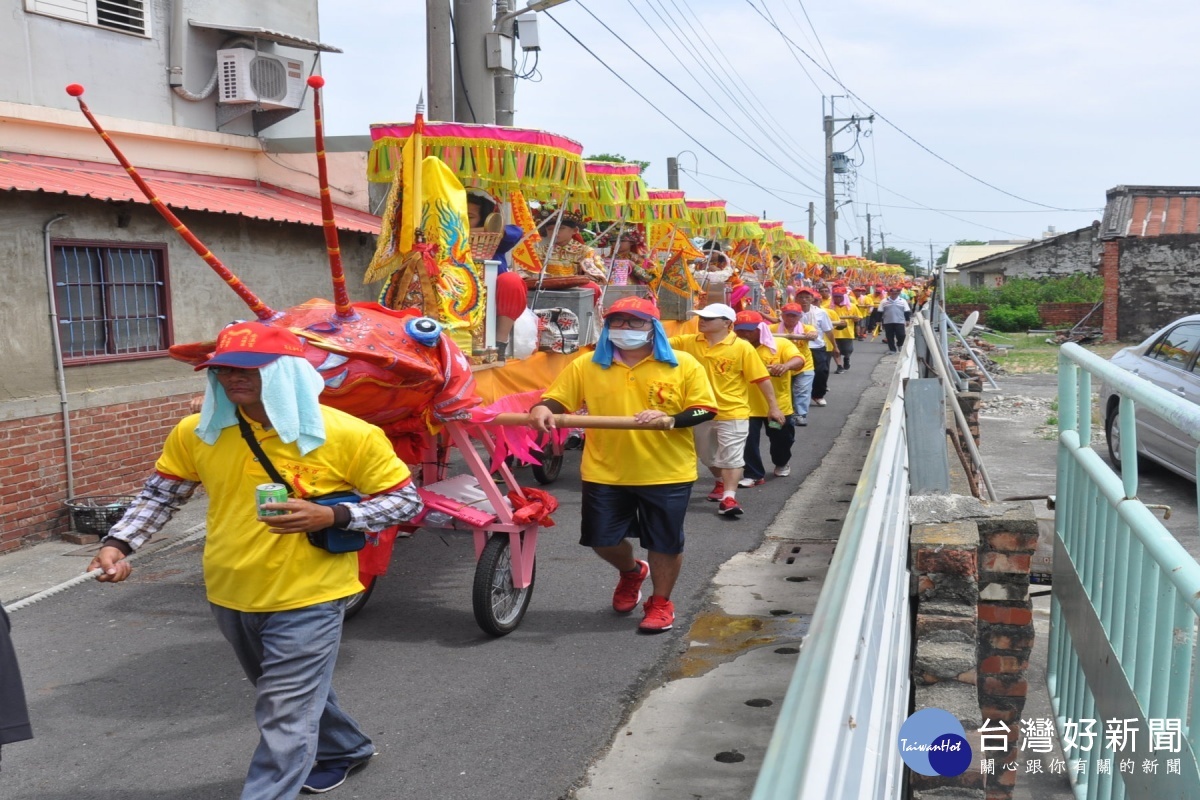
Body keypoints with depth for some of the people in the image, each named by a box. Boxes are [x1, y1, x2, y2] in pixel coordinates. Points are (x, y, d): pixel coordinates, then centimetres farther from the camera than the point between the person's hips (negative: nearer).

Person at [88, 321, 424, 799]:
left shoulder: (349, 435, -18)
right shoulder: (198, 434, -6)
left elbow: (406, 500, -11)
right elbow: (160, 495, 7)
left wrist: (332, 516, -24)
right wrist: (117, 544, -10)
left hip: (307, 599, -6)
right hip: (230, 597, 6)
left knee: (285, 724, -2)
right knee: (298, 695, 27)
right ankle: (345, 748, 54)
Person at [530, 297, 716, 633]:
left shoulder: (683, 365, -4)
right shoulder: (587, 366, 1)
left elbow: (705, 410, -7)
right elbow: (556, 398, 1)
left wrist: (669, 418, -23)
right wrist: (542, 409, -22)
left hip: (667, 473, -2)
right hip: (605, 473, 2)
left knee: (664, 542, 8)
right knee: (602, 539, 10)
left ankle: (661, 603, 31)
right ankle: (631, 571, 43)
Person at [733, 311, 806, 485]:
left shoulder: (781, 344, -11)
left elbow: (799, 360, -26)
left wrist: (786, 365, -49)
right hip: (748, 405, 0)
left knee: (781, 438, 18)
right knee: (748, 440, -6)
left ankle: (782, 463, 49)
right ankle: (754, 474, 12)